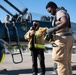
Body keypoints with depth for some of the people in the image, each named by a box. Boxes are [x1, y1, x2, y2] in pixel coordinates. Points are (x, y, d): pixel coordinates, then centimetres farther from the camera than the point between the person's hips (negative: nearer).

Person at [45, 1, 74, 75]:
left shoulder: (60, 12, -9)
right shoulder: (61, 14, 23)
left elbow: (66, 23, -27)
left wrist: (53, 29, -26)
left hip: (62, 39, -10)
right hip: (68, 38, 10)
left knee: (61, 63, -9)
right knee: (66, 63, 9)